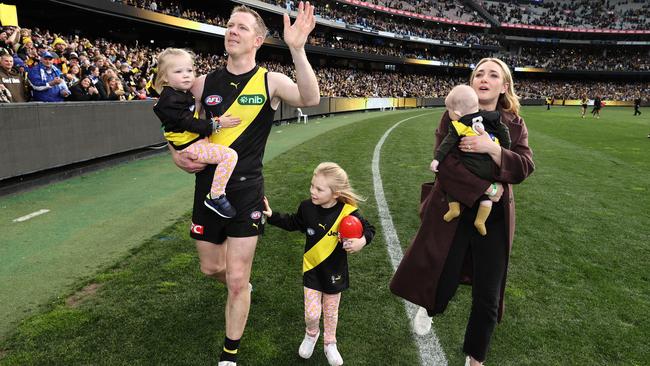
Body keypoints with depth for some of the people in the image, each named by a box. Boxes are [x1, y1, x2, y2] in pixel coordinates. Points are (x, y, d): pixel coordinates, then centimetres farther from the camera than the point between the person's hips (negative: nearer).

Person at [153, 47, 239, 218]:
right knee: (230, 155, -25)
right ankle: (216, 197, -19)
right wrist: (218, 123, -24)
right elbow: (189, 124, -25)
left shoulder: (183, 93, 11)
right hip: (190, 147, -11)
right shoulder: (171, 100, -20)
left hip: (199, 140, 11)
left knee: (228, 150, 30)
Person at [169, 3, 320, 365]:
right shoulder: (205, 83, 4)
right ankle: (240, 284, 54)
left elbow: (310, 99, -25)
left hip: (246, 190, -4)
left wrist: (297, 49, -37)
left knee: (237, 280, -1)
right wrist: (177, 154, -3)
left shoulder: (270, 81, -5)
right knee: (211, 268, 17)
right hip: (208, 188, 4)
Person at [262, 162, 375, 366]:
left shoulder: (348, 212, -22)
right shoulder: (306, 207, -13)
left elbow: (369, 229, -9)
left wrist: (362, 241, -29)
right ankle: (311, 334, 37)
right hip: (312, 270, 1)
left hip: (335, 272, -1)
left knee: (331, 312, 18)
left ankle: (329, 344, 45)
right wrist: (271, 216, -2)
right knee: (311, 314, 1)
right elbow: (292, 223, 7)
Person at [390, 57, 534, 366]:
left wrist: (492, 148, -24)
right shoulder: (454, 118, -5)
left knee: (488, 298, 6)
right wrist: (487, 188, -19)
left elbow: (525, 168, -9)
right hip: (452, 211, -2)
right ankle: (428, 308, 47)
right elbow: (446, 164, -17)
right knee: (444, 284, 7)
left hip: (495, 217, 3)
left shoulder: (514, 125, 4)